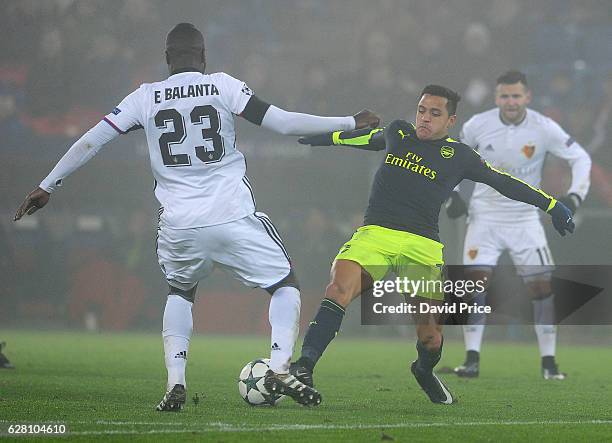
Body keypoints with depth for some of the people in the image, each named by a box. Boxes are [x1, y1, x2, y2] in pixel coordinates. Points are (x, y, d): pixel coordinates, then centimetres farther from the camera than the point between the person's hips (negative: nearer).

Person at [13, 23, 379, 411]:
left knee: (180, 292, 29)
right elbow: (283, 123, -3)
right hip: (234, 219, -2)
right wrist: (352, 124, 6)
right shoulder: (223, 87, 1)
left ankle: (175, 382, 10)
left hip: (179, 226, 2)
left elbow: (90, 142, 6)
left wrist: (46, 187, 16)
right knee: (286, 284, 16)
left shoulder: (146, 98, 6)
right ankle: (280, 367, -7)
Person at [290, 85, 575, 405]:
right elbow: (365, 138, 38)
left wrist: (551, 205, 19)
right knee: (340, 288, -30)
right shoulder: (397, 133, 17)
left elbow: (504, 183, 17)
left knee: (431, 337, -5)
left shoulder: (458, 156, 10)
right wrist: (323, 138, 52)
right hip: (375, 234, 1)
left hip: (422, 246, -1)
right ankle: (303, 368, -33)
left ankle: (425, 372, 32)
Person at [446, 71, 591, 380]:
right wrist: (453, 194, -1)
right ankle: (472, 359, -5)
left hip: (525, 220, 0)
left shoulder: (544, 129, -11)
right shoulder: (477, 125, -8)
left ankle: (549, 361, 5)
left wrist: (575, 195, -15)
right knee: (475, 282, -12)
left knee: (542, 286, -5)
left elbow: (581, 158, -1)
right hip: (484, 217, 0)